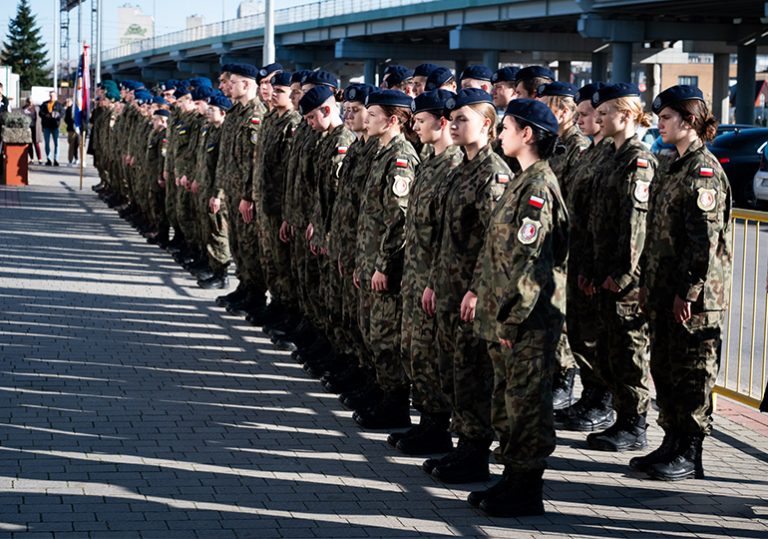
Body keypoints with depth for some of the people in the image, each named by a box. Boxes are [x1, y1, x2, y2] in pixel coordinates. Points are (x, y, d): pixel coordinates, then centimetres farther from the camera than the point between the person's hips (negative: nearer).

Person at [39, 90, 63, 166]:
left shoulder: (58, 104, 6)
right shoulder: (45, 104, 13)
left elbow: (62, 112, -2)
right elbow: (41, 112, 6)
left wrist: (57, 115, -22)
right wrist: (45, 115, -14)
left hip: (55, 125, -3)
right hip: (46, 126, 3)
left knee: (56, 143, -4)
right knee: (47, 143, 6)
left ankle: (56, 159, -2)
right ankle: (48, 159, 12)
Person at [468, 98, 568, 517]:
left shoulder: (537, 188, -17)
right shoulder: (523, 183, 14)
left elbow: (528, 262, -21)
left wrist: (511, 319, -20)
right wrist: (479, 292, 17)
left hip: (528, 321, -10)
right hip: (506, 314, 10)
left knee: (526, 402, -2)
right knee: (508, 400, 16)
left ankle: (526, 492, 6)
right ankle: (512, 480, 26)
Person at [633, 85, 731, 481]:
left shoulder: (705, 170, -13)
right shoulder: (673, 168, 15)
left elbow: (706, 238, -19)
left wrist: (688, 292, -21)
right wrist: (647, 284, 16)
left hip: (694, 298, -9)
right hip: (664, 293, 9)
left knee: (691, 375, -1)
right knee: (664, 370, 14)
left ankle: (690, 456, 7)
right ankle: (672, 444, 24)